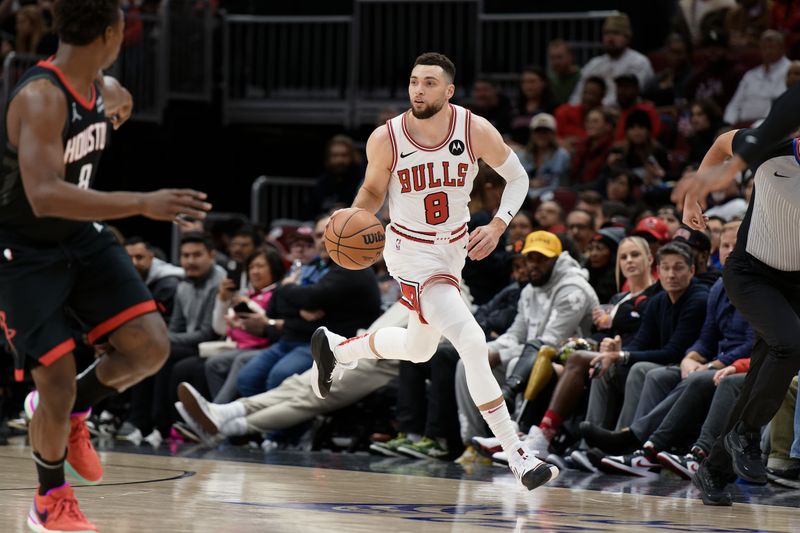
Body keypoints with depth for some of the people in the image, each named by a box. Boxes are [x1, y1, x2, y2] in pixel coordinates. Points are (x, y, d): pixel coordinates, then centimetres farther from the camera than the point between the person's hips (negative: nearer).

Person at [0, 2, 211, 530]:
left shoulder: (107, 91, -4)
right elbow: (44, 196, -43)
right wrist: (143, 204, -47)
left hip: (80, 236, 7)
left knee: (150, 346, -7)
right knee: (59, 382, -8)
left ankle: (72, 411, 20)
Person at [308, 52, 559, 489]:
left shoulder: (476, 131, -15)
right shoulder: (386, 139, -18)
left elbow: (517, 178, -1)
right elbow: (373, 190, 0)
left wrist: (497, 226, -15)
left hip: (455, 249, 5)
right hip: (411, 253, -5)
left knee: (418, 349, 25)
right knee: (473, 344, -20)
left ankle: (334, 348, 51)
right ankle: (517, 456, -16)